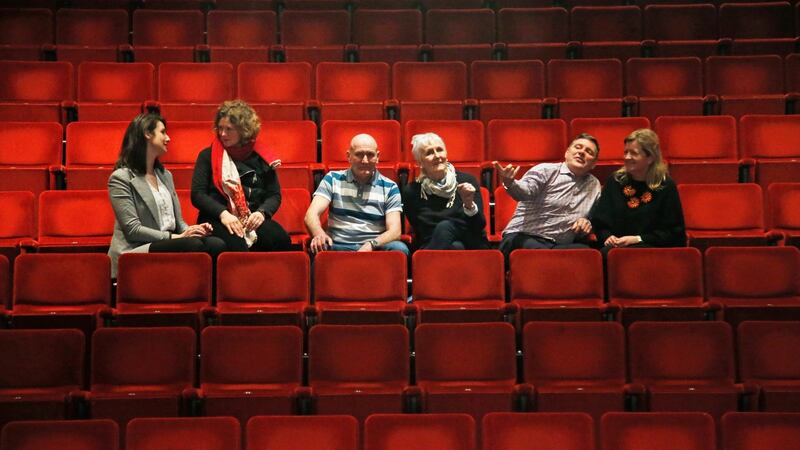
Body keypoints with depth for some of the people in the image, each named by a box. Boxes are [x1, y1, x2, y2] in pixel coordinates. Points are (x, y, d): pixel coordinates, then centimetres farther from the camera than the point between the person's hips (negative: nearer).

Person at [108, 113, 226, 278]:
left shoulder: (165, 175, 22)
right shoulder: (121, 178, -2)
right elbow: (132, 230, -10)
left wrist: (190, 230, -3)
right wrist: (176, 237, -16)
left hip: (167, 245, 7)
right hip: (136, 250, -6)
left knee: (216, 244, -24)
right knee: (192, 245, -33)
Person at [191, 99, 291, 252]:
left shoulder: (259, 157, 13)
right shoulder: (208, 156, 10)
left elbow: (274, 195, 13)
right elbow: (197, 194, 2)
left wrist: (262, 212, -10)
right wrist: (223, 213, -15)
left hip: (253, 219, 3)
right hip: (217, 219, -2)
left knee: (281, 240, -29)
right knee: (236, 246, -37)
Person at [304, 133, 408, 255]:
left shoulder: (389, 187, 8)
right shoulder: (332, 179, 10)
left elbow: (394, 231, -2)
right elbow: (312, 214, -2)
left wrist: (371, 245, -24)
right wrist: (319, 234, -27)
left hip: (375, 249, 1)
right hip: (338, 247, -1)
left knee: (399, 248, -31)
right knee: (318, 249, -35)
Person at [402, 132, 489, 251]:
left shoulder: (467, 181, 0)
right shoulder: (411, 192, 1)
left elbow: (480, 226, -5)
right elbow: (421, 233, 2)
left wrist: (469, 205, -24)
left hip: (471, 247, 1)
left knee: (444, 227, -31)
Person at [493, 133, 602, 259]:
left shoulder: (595, 185, 19)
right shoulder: (546, 170, 1)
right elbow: (525, 190, -19)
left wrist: (586, 224, 0)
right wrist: (509, 183, -44)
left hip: (560, 246, 4)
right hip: (524, 238, -4)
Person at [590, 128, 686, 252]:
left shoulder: (666, 186, 2)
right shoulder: (615, 181, 14)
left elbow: (673, 232, 0)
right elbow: (599, 221, 14)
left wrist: (637, 239, -10)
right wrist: (607, 236, -8)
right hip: (617, 244, 3)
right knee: (606, 253, -33)